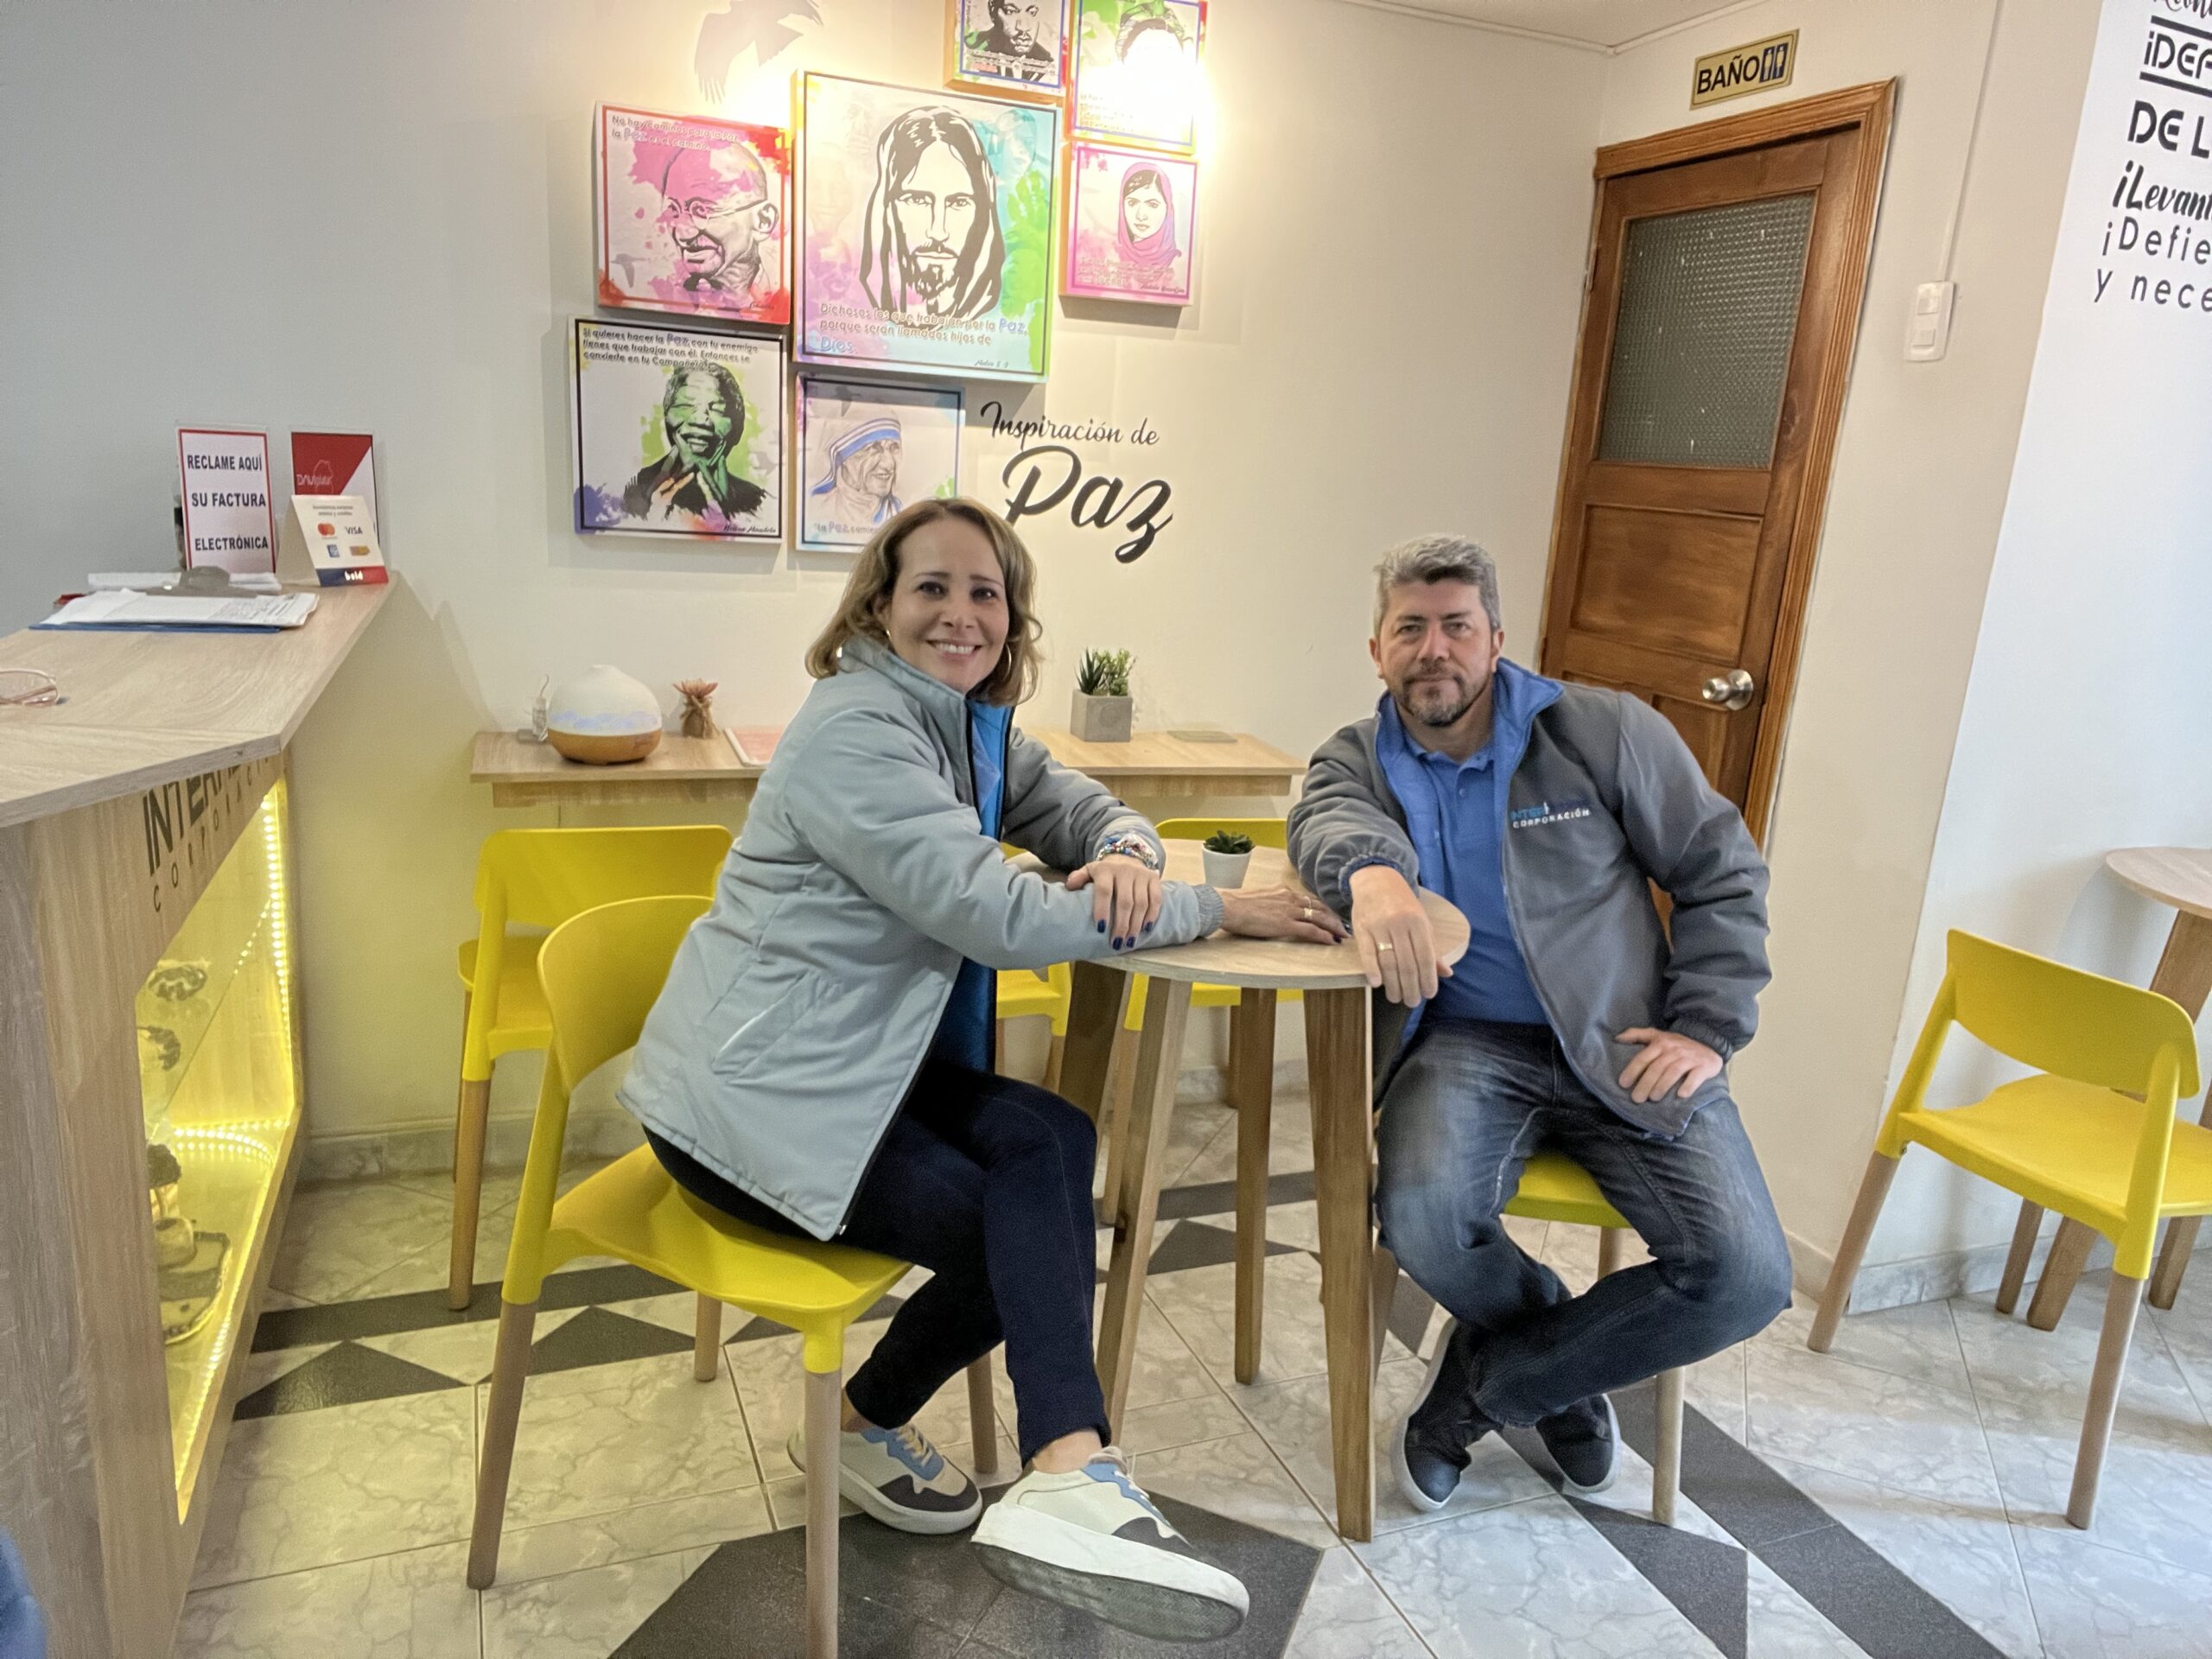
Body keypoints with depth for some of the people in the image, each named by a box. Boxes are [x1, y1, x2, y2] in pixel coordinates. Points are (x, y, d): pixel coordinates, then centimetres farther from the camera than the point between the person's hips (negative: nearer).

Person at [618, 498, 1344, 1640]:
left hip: (861, 1065, 7)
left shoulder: (972, 719, 9)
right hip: (752, 1095, -7)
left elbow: (1076, 807, 11)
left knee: (1048, 1144, -16)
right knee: (1014, 1225, -18)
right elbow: (1000, 917, -26)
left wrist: (1125, 851, -16)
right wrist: (1215, 910, -22)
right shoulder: (856, 732, -19)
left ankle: (1062, 1474, -5)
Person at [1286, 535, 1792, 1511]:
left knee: (1745, 1279, -18)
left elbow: (1721, 872, 6)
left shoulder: (1604, 733, 2)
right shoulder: (1358, 760, 6)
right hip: (1468, 1042, 0)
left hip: (1623, 1045, 1)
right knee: (1424, 1215, -30)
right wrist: (1369, 870, -44)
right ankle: (1563, 1365, 7)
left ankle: (1483, 1384, 4)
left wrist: (1708, 1029, -4)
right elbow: (1332, 824, -19)